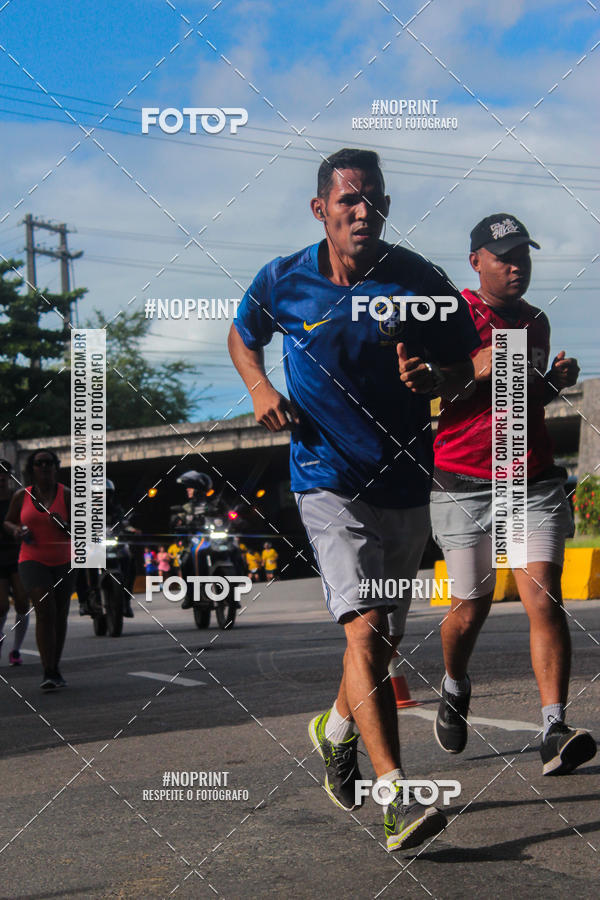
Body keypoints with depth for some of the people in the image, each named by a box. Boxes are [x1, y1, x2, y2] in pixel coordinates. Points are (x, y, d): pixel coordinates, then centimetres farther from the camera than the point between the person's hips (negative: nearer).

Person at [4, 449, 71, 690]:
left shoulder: (67, 495, 0)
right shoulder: (21, 496, 3)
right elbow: (8, 521, 18)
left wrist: (63, 525, -20)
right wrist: (16, 530, -4)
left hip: (63, 562, 2)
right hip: (32, 561, -2)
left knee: (60, 616, 9)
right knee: (45, 611, -18)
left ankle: (55, 668, 27)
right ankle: (48, 673, -20)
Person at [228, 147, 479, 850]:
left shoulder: (421, 282, -3)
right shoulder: (281, 282, -3)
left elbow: (463, 370, 6)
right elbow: (242, 336, 18)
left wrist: (433, 379, -18)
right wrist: (261, 388, -2)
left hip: (406, 482, 3)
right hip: (328, 481, -3)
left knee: (382, 640, 15)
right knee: (364, 627, -20)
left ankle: (336, 728, 45)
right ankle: (396, 799, -25)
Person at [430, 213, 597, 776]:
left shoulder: (536, 322, 17)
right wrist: (473, 370, -21)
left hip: (534, 482, 3)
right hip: (464, 485, -3)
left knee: (544, 599, -12)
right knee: (472, 605, 6)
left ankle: (555, 732, -16)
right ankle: (455, 688, 37)